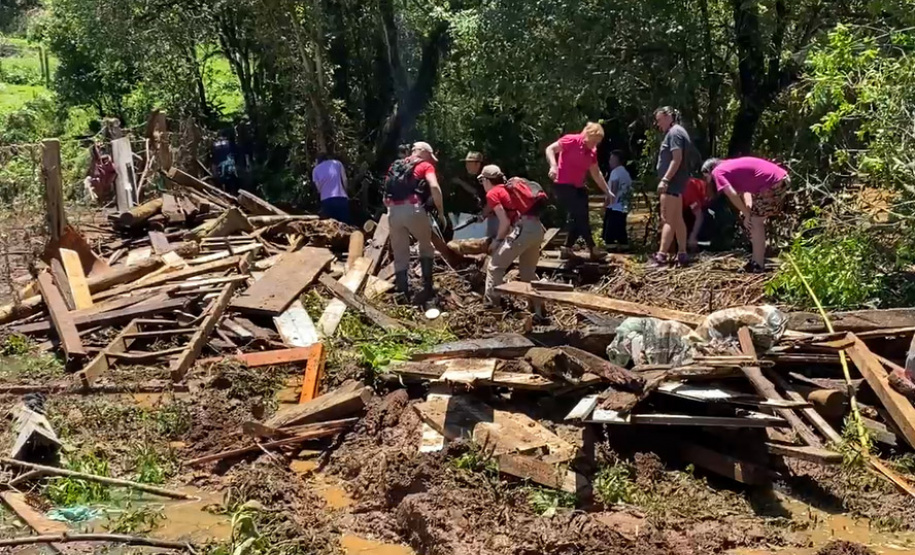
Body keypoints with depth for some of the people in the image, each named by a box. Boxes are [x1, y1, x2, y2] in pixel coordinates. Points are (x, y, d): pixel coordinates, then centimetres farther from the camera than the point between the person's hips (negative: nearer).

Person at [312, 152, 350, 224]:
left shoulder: (316, 169, 13)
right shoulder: (337, 163, 12)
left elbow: (318, 188, 7)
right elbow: (345, 181, 6)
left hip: (326, 200, 1)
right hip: (341, 198, -1)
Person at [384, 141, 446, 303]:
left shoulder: (396, 165, 27)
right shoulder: (426, 166, 11)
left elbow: (386, 197, 23)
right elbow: (434, 187, -9)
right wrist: (441, 212, -3)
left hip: (393, 211, 4)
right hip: (413, 209, -4)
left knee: (400, 256, 12)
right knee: (426, 246, 18)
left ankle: (403, 294, 12)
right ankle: (427, 288, 10)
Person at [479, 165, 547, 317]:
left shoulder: (492, 194, 4)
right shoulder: (511, 187, 27)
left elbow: (505, 222, -6)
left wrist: (497, 240, 8)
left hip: (523, 229, -8)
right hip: (537, 228, 8)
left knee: (494, 266, 4)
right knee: (528, 272, 21)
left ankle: (491, 307, 3)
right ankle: (538, 310, 19)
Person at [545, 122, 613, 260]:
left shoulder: (592, 151, 8)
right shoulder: (571, 141, -13)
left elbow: (596, 173, 16)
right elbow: (550, 149, -18)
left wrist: (607, 191, 15)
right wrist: (553, 166, -35)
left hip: (578, 187, 8)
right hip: (563, 185, -8)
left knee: (579, 218, 6)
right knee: (580, 216, -10)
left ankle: (567, 249, 14)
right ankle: (593, 249, -6)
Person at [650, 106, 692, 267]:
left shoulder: (674, 132, -11)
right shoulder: (676, 132, 20)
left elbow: (677, 159, -21)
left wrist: (665, 179, -24)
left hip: (672, 182, -11)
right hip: (676, 183, 11)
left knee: (667, 219, -13)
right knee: (677, 219, 11)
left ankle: (661, 255, -16)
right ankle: (682, 254, 14)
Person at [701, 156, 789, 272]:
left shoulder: (717, 172, -3)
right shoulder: (730, 166, 24)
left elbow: (732, 195, -14)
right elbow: (744, 188, 20)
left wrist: (747, 215, -7)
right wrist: (748, 210, 6)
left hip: (773, 183, -9)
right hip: (781, 178, 9)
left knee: (755, 221, -2)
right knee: (757, 220, 18)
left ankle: (758, 265, 0)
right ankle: (758, 260, 25)